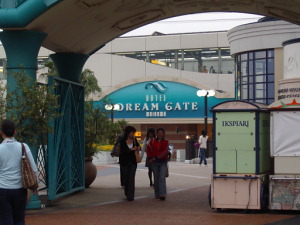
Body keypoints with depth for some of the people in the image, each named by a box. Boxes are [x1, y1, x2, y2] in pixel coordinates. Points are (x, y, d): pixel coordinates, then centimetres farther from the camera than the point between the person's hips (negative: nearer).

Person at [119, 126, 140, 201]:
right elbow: (123, 151, -17)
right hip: (124, 162, -2)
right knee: (125, 178, 8)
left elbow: (138, 146, 20)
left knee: (131, 178, -8)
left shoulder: (134, 140, 2)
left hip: (133, 162, 2)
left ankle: (130, 196, -7)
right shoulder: (122, 141, -9)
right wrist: (132, 149, -25)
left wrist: (138, 148, -3)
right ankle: (127, 193, 30)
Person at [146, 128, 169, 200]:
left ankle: (162, 195, -17)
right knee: (156, 179, 8)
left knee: (162, 178, -13)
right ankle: (157, 195, 16)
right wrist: (150, 158, 3)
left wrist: (156, 157, -17)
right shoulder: (153, 141, 5)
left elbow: (165, 151, -13)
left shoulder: (166, 141, -2)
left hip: (163, 162, -2)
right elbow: (148, 149, 15)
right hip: (155, 162, 3)